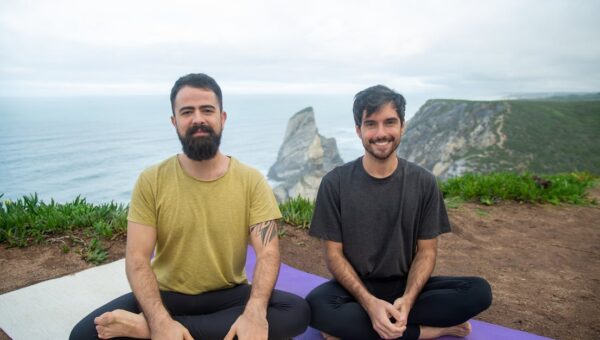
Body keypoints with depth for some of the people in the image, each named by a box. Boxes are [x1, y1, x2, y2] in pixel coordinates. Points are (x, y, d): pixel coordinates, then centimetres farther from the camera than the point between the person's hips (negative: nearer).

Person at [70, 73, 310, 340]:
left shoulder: (251, 181, -7)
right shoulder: (151, 181, -7)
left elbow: (268, 253, -14)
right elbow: (137, 258, -12)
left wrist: (255, 312, -33)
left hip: (229, 295, 3)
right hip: (167, 295, -2)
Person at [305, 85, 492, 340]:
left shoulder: (423, 183, -4)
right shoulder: (335, 183, -9)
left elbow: (427, 250, -2)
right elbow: (334, 254, -9)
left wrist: (407, 299, -21)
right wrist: (369, 302, -24)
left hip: (406, 285, 1)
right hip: (355, 287, -1)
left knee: (479, 292, -22)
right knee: (316, 307, -35)